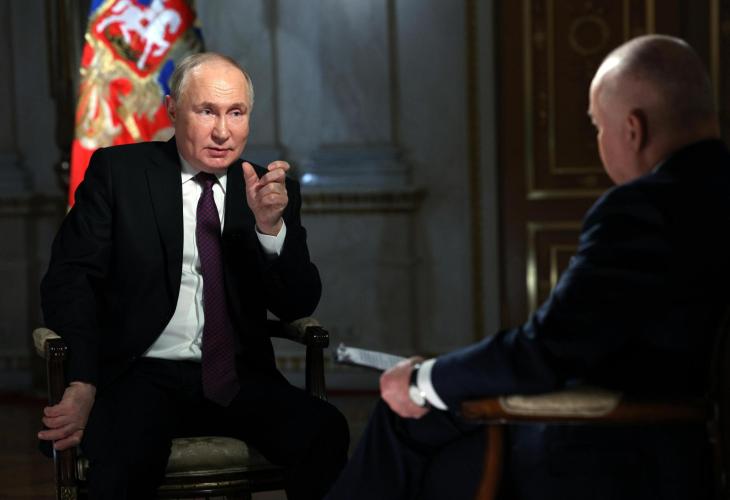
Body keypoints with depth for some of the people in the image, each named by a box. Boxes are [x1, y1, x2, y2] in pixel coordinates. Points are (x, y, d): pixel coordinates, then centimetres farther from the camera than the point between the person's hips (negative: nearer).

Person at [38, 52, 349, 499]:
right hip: (142, 376, -3)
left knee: (325, 432, -26)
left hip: (238, 380, 3)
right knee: (128, 461, -36)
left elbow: (297, 306, 6)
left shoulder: (272, 188, 11)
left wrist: (271, 225, -13)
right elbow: (70, 278, -2)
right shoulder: (118, 172, 4)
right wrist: (82, 385, -17)